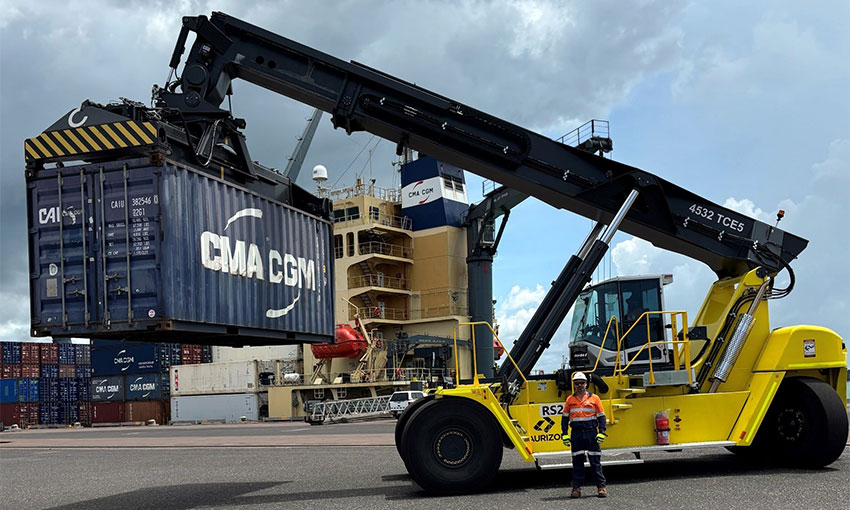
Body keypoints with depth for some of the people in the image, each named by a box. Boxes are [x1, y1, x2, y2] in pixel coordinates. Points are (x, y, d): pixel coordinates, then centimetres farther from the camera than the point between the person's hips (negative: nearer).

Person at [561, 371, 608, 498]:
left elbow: (601, 417, 5)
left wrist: (601, 433, -5)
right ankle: (576, 488, 8)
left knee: (595, 461, 0)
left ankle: (601, 487, 5)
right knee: (577, 461, 3)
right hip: (576, 434, 2)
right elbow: (565, 418, 13)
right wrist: (564, 435, 5)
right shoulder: (570, 400, 10)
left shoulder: (594, 398, 4)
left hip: (591, 433, -2)